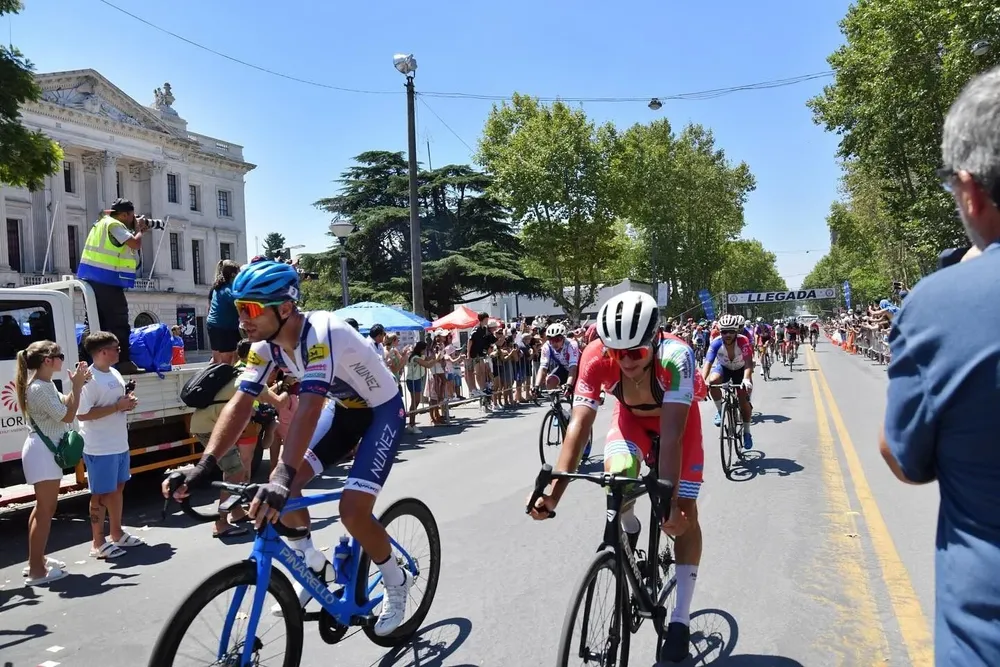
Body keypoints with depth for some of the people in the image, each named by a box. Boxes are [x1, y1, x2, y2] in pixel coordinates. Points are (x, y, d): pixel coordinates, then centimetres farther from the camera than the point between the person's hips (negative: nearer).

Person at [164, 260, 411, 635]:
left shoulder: (321, 334, -35)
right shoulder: (265, 345, -12)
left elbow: (309, 410, -46)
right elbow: (240, 405, -16)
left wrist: (282, 478, -55)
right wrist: (205, 465, -28)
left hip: (381, 410, -7)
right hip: (341, 408, 7)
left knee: (353, 511, -17)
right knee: (284, 487, -6)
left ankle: (397, 582, 10)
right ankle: (311, 563, 18)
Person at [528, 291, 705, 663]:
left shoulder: (675, 355, -41)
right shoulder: (596, 357, -35)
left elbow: (671, 433, -44)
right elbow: (579, 425, -37)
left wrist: (669, 498, -50)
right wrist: (553, 490, -45)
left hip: (677, 415, -1)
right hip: (631, 413, 2)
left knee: (684, 511, -7)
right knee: (616, 474, -28)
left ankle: (680, 617, 7)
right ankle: (630, 531, 7)